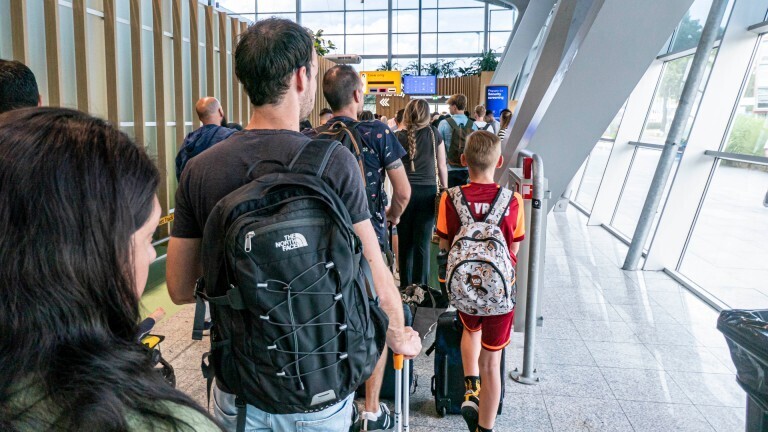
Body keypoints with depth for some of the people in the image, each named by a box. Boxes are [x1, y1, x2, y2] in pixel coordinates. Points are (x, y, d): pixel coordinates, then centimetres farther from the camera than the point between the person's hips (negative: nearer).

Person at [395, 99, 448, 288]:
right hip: (428, 192, 0)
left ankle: (406, 286, 20)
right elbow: (442, 167, 5)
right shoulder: (434, 134, 2)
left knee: (405, 242, 11)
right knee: (422, 243, 3)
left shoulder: (399, 136, -1)